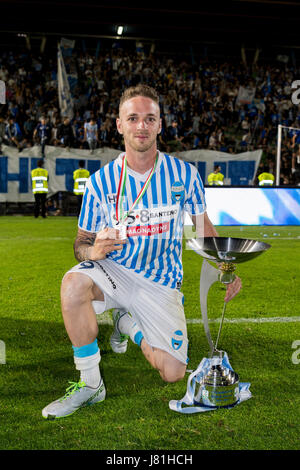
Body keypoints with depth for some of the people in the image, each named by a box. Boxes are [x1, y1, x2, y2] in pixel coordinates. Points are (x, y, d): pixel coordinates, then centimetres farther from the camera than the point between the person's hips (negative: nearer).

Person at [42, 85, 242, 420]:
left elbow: (203, 226, 9)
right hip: (113, 271, -1)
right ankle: (89, 384, -17)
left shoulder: (184, 174, -4)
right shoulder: (101, 182, -6)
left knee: (173, 373, -9)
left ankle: (128, 323, 22)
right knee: (73, 282, -35)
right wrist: (93, 250, -25)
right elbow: (81, 242, 0)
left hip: (161, 282, 1)